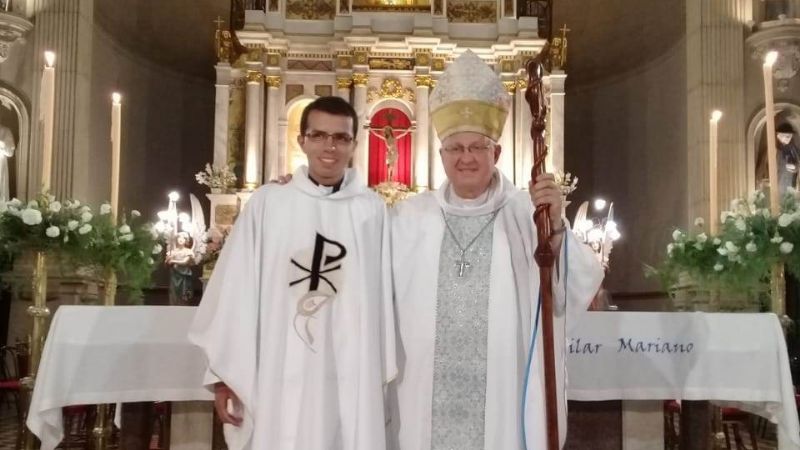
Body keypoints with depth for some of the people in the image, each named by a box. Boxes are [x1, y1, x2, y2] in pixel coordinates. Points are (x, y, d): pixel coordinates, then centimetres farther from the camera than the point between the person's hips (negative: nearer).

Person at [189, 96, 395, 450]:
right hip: (278, 377, 0)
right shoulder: (267, 203, 0)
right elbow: (236, 288, 0)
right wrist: (224, 373, 0)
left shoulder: (372, 210, 1)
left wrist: (382, 375, 4)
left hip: (351, 378, 1)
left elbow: (382, 295, 3)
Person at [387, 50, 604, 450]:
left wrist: (555, 227, -26)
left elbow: (578, 291, -12)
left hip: (505, 400, -1)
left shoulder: (528, 214, -1)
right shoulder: (408, 219, 7)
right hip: (425, 401, 2)